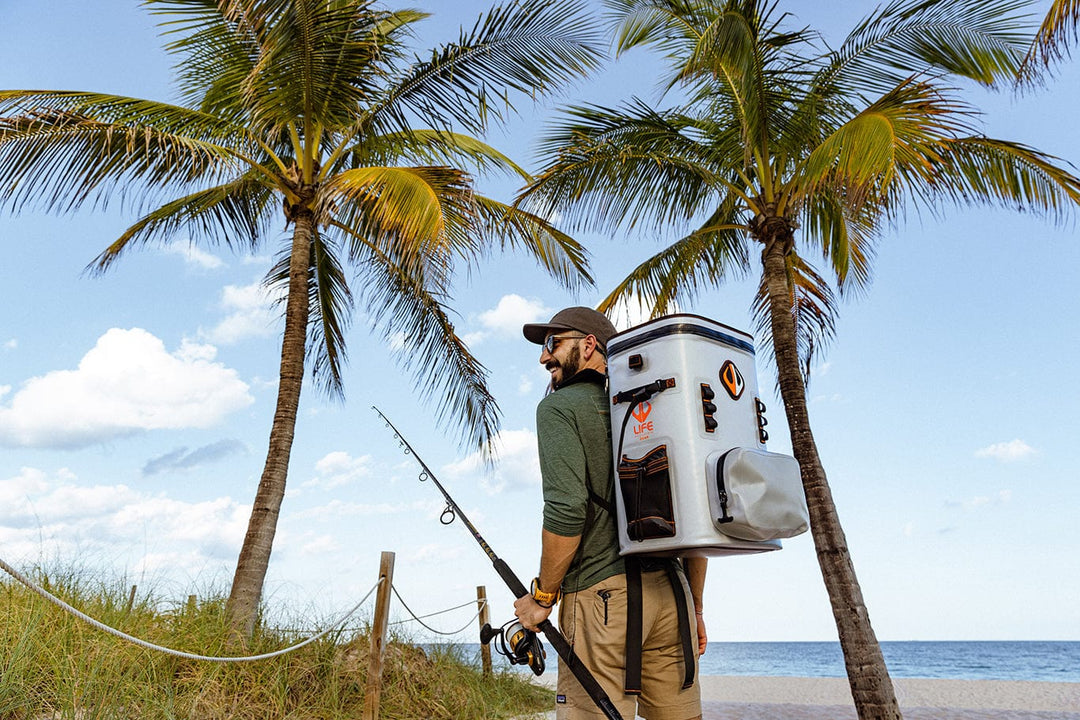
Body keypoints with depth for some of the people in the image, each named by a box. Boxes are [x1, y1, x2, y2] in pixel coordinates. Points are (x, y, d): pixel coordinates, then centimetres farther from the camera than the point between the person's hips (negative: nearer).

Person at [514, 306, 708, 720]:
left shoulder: (560, 407, -2)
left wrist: (543, 596, -4)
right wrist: (694, 608, 22)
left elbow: (566, 511, -16)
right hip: (670, 592, 7)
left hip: (601, 593, -7)